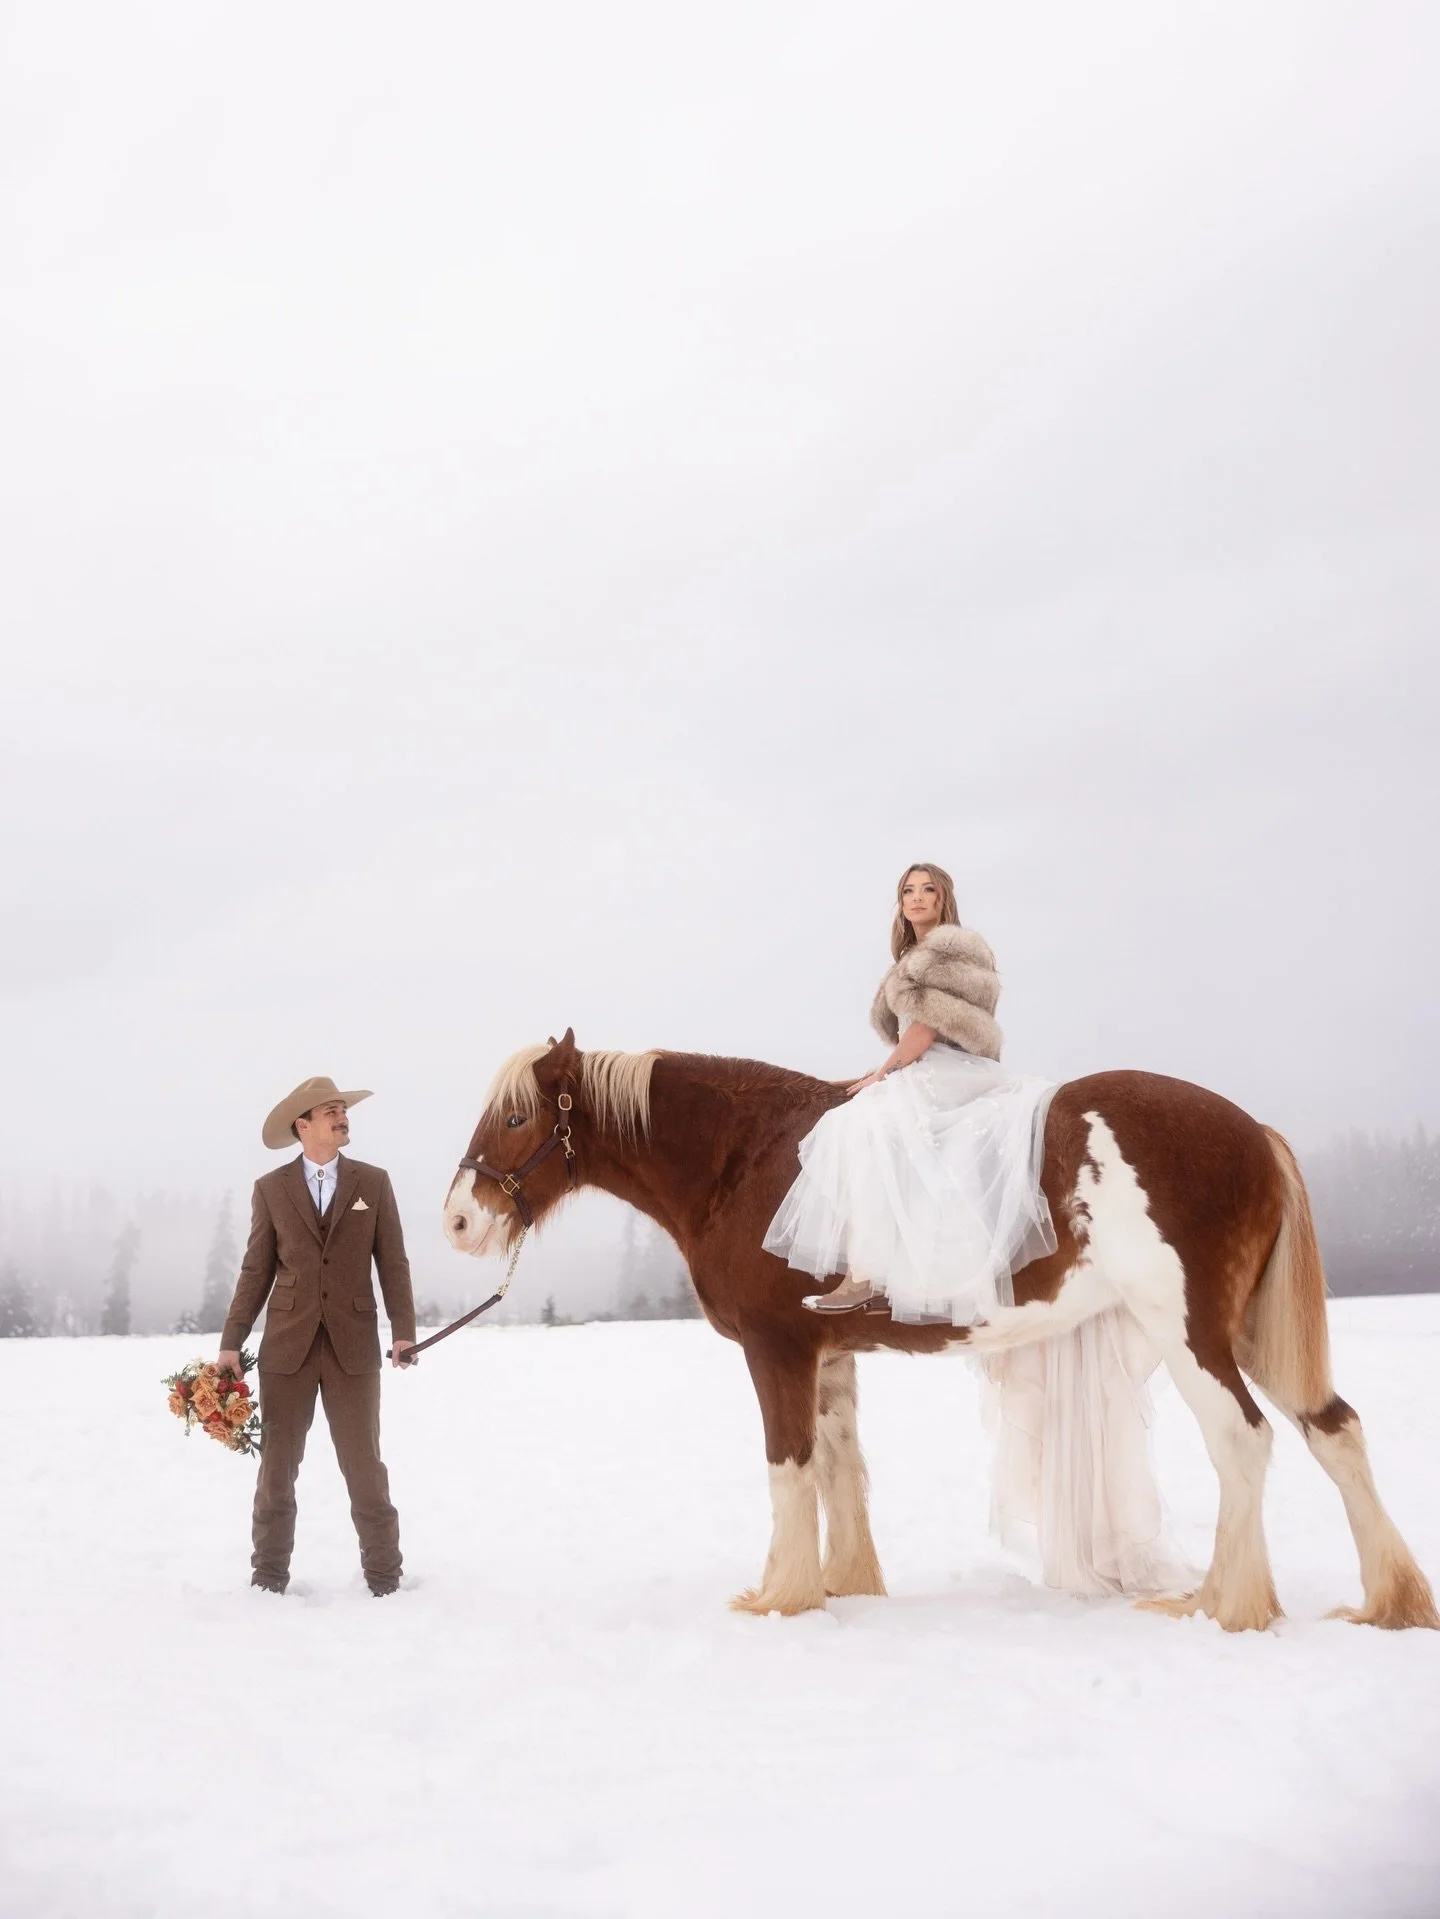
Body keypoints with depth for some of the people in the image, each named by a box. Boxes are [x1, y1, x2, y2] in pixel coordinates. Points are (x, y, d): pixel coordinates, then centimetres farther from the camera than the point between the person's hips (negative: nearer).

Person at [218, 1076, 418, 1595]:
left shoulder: (373, 1183, 5)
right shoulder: (271, 1189, 5)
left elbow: (393, 1263, 2)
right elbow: (257, 1271, 5)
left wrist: (403, 1332, -7)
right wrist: (231, 1342, 0)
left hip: (353, 1346, 0)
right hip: (287, 1346, 1)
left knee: (364, 1467, 4)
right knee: (277, 1467, 7)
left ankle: (384, 1576, 13)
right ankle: (269, 1576, 18)